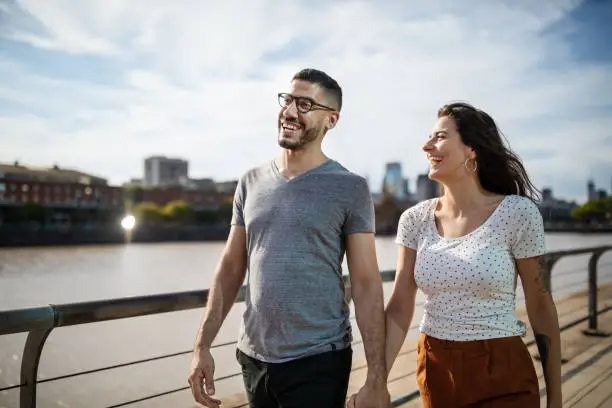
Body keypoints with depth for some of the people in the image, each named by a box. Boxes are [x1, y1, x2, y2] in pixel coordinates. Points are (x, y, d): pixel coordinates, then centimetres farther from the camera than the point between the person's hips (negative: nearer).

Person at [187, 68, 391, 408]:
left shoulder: (349, 188, -8)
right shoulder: (251, 182, 4)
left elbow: (367, 285, -9)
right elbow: (230, 268, 6)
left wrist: (376, 378, -13)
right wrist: (202, 345, 2)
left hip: (318, 361, -4)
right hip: (252, 356, 4)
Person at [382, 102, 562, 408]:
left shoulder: (518, 213, -12)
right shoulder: (415, 220, -4)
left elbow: (541, 307, -5)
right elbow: (399, 308, -5)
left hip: (503, 376, -3)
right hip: (435, 373, 4)